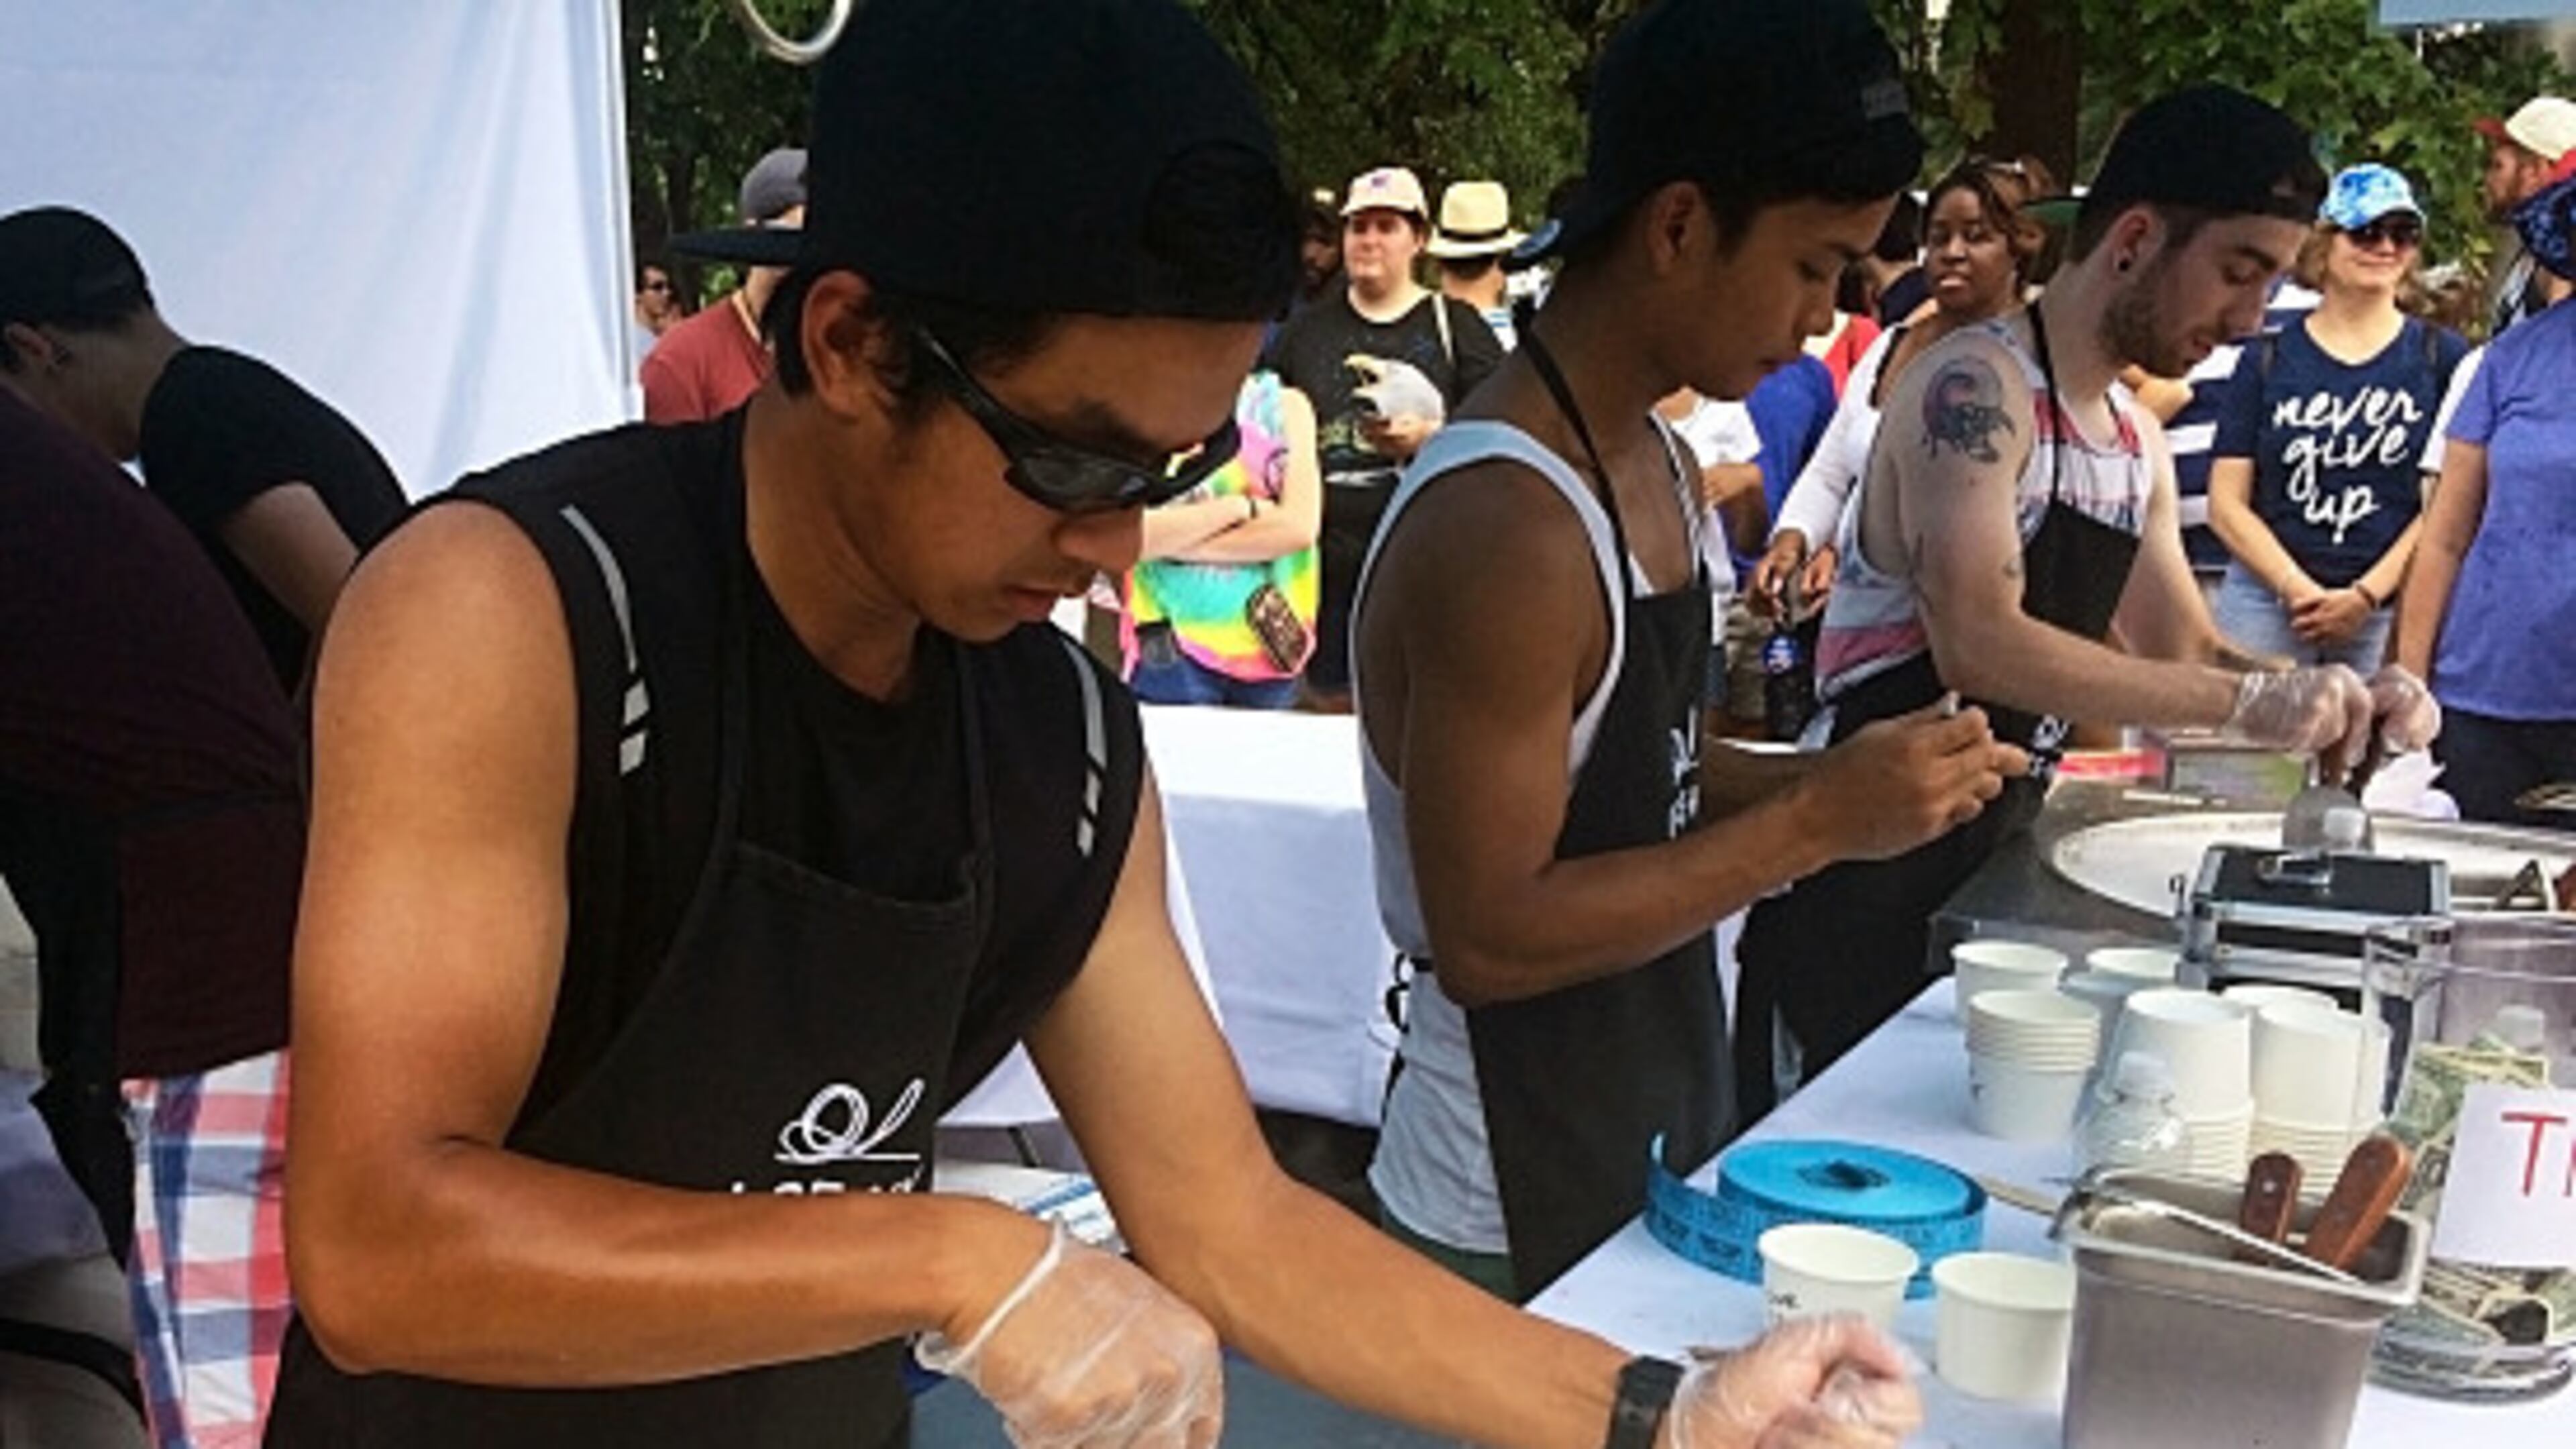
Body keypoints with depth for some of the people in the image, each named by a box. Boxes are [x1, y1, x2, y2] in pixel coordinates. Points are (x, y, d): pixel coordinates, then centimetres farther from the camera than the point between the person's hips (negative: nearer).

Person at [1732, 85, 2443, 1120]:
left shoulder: (2132, 437, 12)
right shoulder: (1976, 387, -16)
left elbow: (2181, 653, 19)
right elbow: (1978, 648, -27)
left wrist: (2334, 702, 0)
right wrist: (2247, 702, -25)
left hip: (1999, 865, 8)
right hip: (1867, 887, -8)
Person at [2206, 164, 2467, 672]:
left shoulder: (2442, 358, 6)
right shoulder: (2270, 357, 8)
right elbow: (2227, 502, 4)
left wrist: (2366, 596, -6)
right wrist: (2301, 592, -6)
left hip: (2390, 609, 0)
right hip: (2265, 599, 1)